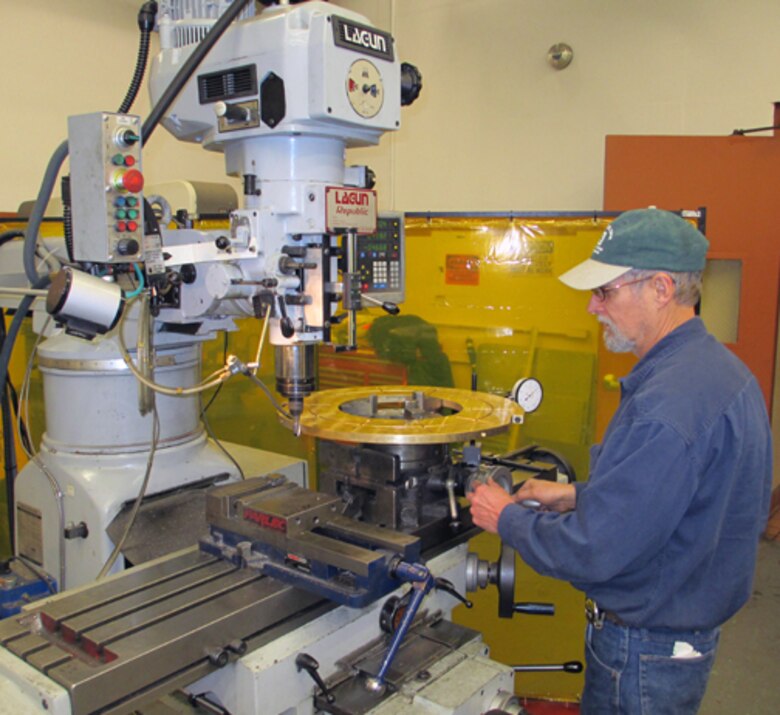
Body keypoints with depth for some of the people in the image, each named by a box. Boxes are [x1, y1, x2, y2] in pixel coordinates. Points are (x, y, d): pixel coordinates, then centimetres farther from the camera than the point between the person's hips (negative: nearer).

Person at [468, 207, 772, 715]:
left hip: (644, 650, -9)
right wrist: (580, 495, 9)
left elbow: (592, 552, -29)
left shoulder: (669, 406, -32)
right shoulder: (719, 367, 2)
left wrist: (507, 518, -13)